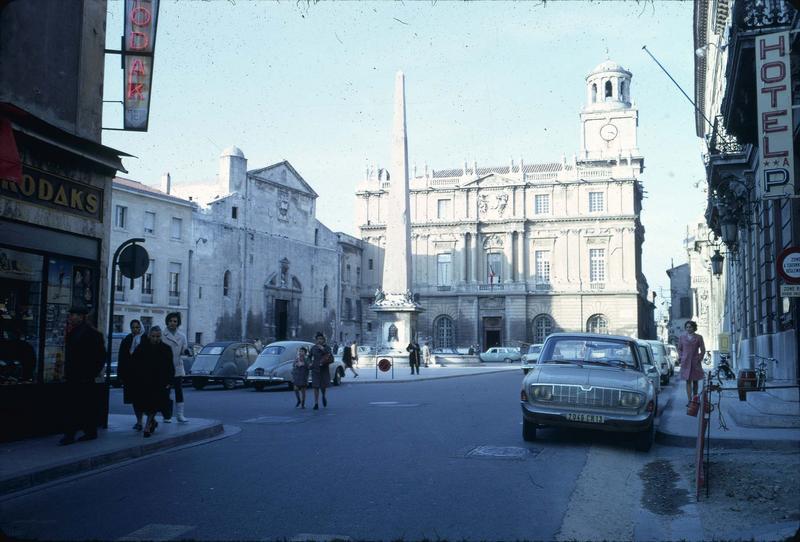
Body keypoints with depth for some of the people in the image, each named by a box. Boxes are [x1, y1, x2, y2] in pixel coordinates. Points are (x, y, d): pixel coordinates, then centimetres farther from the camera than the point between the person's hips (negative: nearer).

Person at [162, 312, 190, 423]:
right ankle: (167, 415, 11)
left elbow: (183, 350, 11)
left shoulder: (182, 336, 9)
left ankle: (180, 415, 3)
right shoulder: (162, 335, -2)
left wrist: (187, 351, -11)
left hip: (177, 368, 3)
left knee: (179, 391, -1)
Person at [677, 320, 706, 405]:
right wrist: (682, 358, 3)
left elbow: (703, 350, 5)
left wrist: (699, 359, -2)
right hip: (686, 362, 0)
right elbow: (679, 349, 14)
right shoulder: (682, 337, 5)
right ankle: (689, 400, -7)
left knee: (695, 381, 7)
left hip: (695, 362, 0)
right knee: (688, 381, -3)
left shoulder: (698, 337, 1)